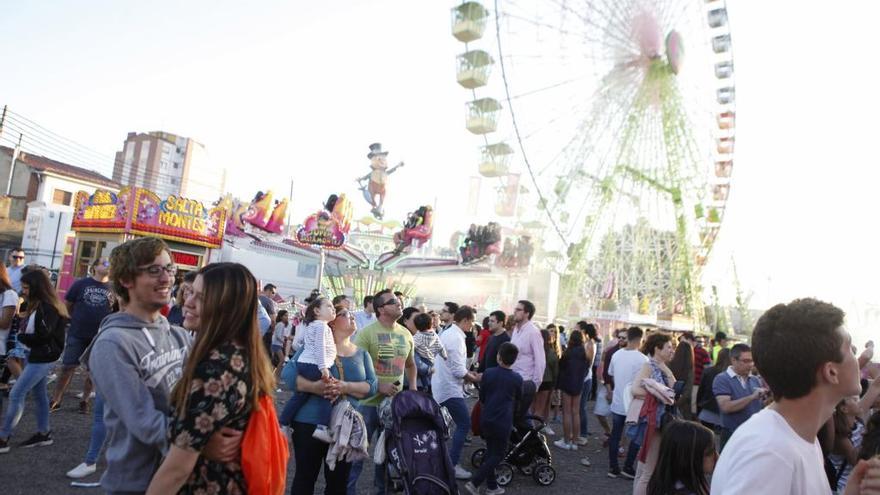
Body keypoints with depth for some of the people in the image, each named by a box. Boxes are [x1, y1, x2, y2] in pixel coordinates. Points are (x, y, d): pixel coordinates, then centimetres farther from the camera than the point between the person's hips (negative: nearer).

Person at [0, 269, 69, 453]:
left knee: (16, 395, -6)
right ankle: (44, 434, 26)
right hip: (38, 356, 10)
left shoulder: (47, 308, -20)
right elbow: (30, 327, 12)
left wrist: (21, 337, -9)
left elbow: (42, 336, -22)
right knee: (39, 394, 16)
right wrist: (23, 336, -7)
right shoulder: (38, 306, 11)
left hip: (42, 358, -10)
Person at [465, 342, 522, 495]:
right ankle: (474, 482, -4)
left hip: (486, 419, 3)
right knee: (498, 454, 6)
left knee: (490, 452, 17)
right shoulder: (517, 379, -7)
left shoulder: (488, 373, -3)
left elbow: (481, 398, 6)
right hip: (503, 422, -3)